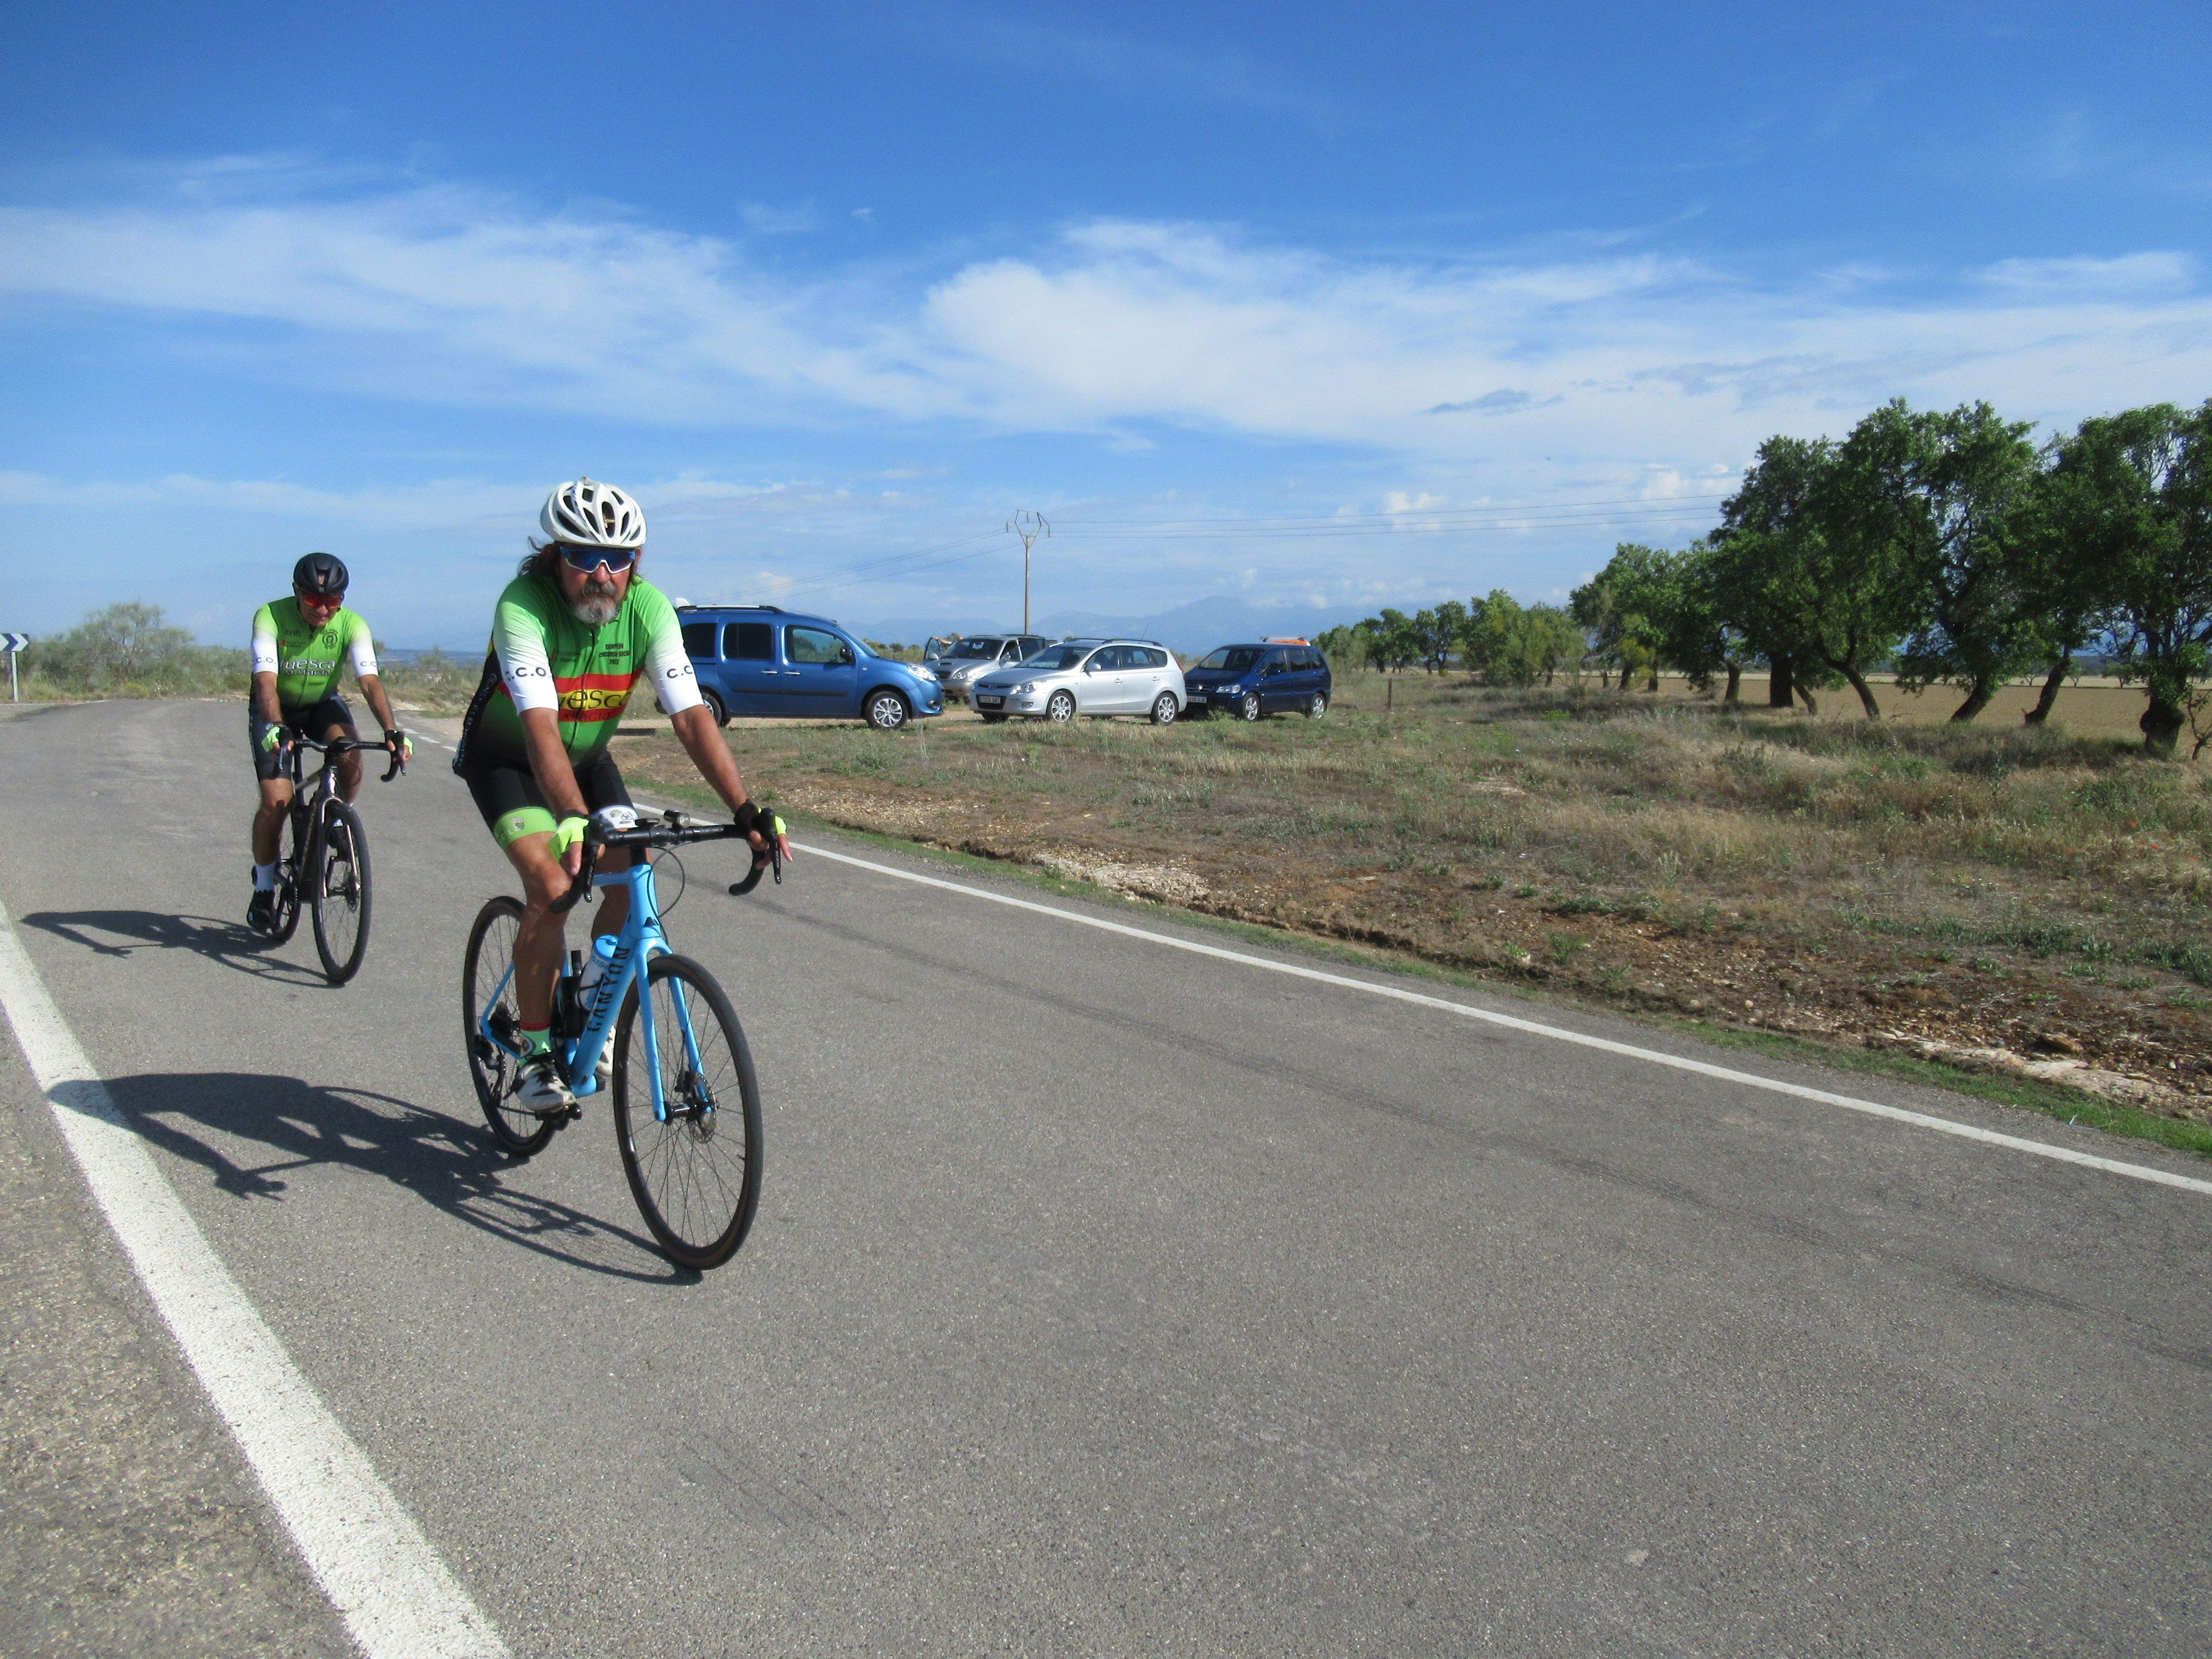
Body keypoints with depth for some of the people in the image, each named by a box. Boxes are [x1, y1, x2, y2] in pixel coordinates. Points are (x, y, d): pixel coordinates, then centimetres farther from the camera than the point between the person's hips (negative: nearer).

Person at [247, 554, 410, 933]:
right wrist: (277, 728, -54)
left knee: (351, 753, -32)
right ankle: (263, 890, 6)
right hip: (276, 710, -1)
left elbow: (370, 681, -31)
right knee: (276, 802, -14)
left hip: (323, 705, 2)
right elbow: (266, 681, -36)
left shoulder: (352, 625, -21)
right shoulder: (270, 617, -26)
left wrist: (392, 729, -47)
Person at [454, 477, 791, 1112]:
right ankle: (536, 1054, -7)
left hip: (588, 757, 4)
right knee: (551, 887, -22)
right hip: (505, 758, -4)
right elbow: (540, 723, -43)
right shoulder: (524, 605, -31)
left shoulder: (647, 608, -21)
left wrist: (745, 810, -38)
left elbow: (691, 714, -27)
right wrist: (572, 817, -58)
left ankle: (591, 1002, 14)